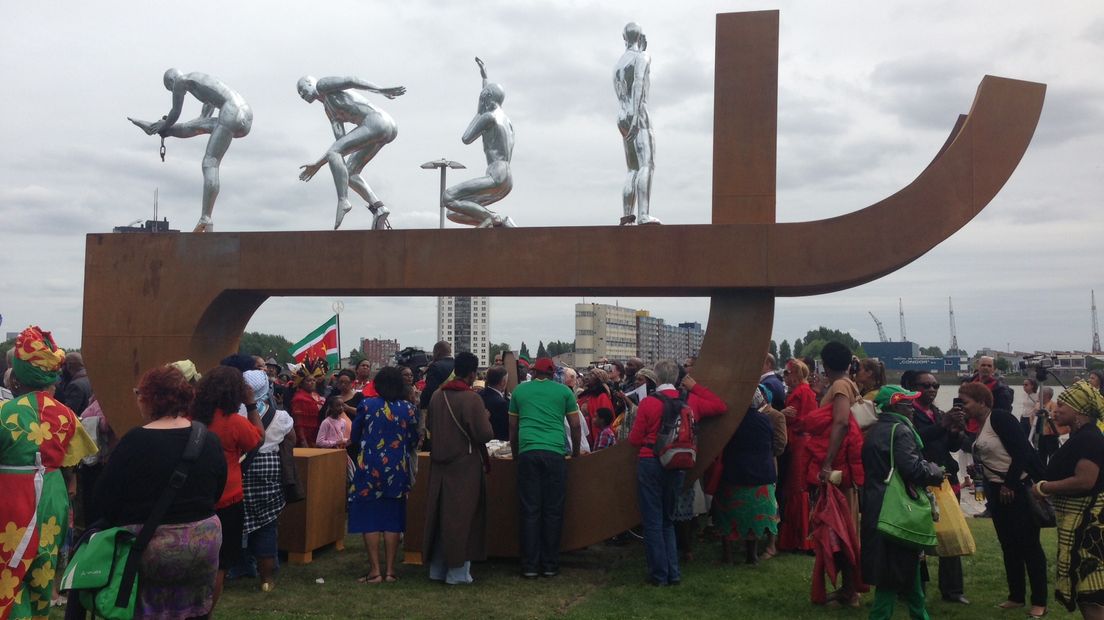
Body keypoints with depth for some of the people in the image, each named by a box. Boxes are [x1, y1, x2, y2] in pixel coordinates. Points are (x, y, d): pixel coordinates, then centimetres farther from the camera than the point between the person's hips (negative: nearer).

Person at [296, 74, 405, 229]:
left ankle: (343, 201, -21)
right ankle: (378, 208, 1)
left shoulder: (323, 85, 8)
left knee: (333, 153, -15)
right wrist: (317, 165, 24)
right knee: (348, 173, 12)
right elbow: (341, 143, 26)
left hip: (376, 122, -10)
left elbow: (352, 81, -6)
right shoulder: (329, 110, 32)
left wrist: (383, 91, -17)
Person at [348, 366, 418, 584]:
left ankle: (375, 570, 5)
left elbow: (354, 437, 3)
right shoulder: (408, 408, -3)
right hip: (397, 470, 2)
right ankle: (390, 570, 11)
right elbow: (414, 441, 4)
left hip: (369, 467, -2)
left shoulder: (366, 405, -7)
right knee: (392, 520, 9)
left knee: (369, 519, 6)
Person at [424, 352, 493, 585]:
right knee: (461, 516, 4)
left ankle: (437, 568, 23)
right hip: (465, 466, -6)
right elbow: (485, 434, -19)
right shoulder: (471, 399, -18)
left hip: (440, 465, 6)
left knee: (440, 514, 14)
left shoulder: (437, 396, 1)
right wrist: (485, 417, -1)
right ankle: (457, 571, 9)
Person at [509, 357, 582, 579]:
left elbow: (513, 427, 19)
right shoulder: (564, 391, 11)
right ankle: (550, 565, 8)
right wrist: (576, 452, 26)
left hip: (528, 452, 1)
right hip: (555, 453, -1)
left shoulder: (520, 390, 15)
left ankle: (530, 566, 4)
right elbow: (575, 425, 12)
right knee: (553, 511, 5)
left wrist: (515, 454, 31)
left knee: (529, 511, 3)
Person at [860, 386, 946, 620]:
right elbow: (913, 468, -23)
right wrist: (936, 471, -3)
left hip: (876, 507, 9)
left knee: (905, 565, 19)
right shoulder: (900, 430, -14)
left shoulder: (874, 431, 13)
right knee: (899, 568, 0)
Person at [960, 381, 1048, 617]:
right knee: (1009, 545, 13)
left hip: (1019, 489, -9)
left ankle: (1039, 601, 8)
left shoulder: (1000, 417, -15)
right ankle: (1016, 596, 24)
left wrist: (1009, 485, -18)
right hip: (997, 491, 9)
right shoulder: (977, 425, 10)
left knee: (1029, 544, -1)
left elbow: (1021, 451, -20)